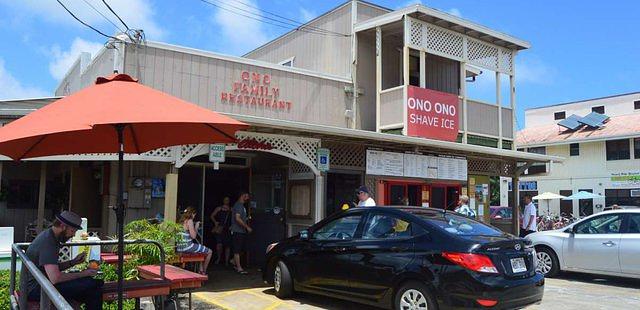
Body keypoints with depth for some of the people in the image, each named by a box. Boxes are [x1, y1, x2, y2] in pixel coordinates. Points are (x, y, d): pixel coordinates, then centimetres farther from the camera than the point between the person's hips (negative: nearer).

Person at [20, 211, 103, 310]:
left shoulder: (47, 235, 10)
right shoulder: (48, 243, -21)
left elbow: (54, 267, 19)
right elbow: (55, 278, -30)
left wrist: (73, 262, 4)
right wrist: (82, 274, -19)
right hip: (34, 289, -11)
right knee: (93, 286, -22)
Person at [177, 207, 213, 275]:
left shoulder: (181, 221, 13)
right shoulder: (189, 221, -11)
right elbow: (193, 236, -15)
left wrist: (194, 227, 17)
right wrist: (196, 227, -1)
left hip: (179, 247, 9)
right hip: (187, 246, -9)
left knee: (202, 249, 30)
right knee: (209, 252, 7)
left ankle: (201, 270, 24)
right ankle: (203, 272, 17)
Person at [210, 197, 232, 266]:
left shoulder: (231, 210, 8)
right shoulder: (219, 208, 8)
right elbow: (212, 216, 10)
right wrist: (215, 222, -3)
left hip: (228, 230, 1)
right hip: (219, 229, -1)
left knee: (227, 245, 3)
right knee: (219, 244, -11)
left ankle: (226, 261, 14)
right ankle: (219, 257, 16)